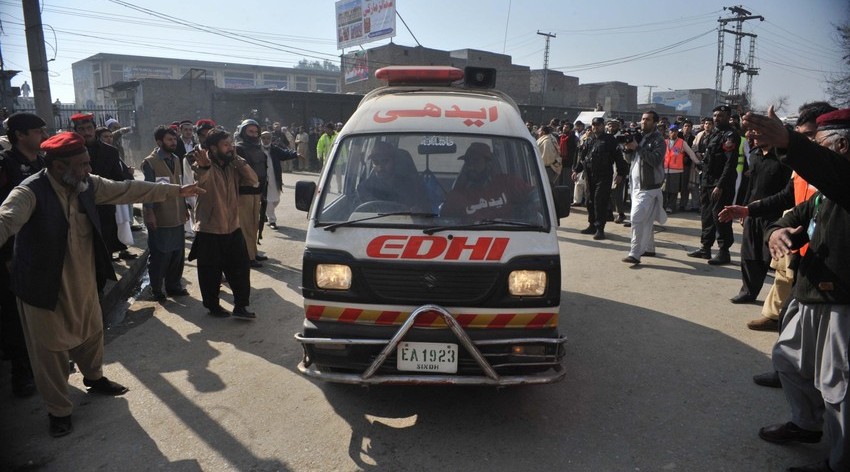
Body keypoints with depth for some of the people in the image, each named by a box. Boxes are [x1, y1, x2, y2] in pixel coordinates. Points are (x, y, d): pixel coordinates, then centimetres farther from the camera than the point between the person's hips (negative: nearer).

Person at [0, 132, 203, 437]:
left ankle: (94, 378, 52)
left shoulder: (87, 185, -6)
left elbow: (129, 190, 2)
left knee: (91, 334, 25)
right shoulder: (30, 193, -25)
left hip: (83, 282, 7)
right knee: (51, 350, 9)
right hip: (45, 287, -6)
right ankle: (58, 410, 29)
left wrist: (176, 191, 6)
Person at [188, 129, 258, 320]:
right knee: (211, 272, 8)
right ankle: (213, 306, 27)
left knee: (240, 268, 8)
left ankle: (241, 306, 19)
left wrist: (237, 160, -12)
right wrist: (203, 167, -59)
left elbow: (253, 180, -7)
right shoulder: (203, 167, -12)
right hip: (209, 230, -5)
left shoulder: (233, 166, 6)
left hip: (233, 228, 5)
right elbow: (199, 181, -37)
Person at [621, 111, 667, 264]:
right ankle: (649, 248, 28)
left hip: (648, 187, -8)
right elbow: (631, 156, 14)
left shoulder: (658, 140, -9)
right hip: (636, 185, 8)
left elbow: (655, 160, -22)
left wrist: (637, 147, -23)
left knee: (637, 218, -14)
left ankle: (635, 254, -13)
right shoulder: (639, 136, 14)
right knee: (645, 220, 16)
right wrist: (628, 147, -7)